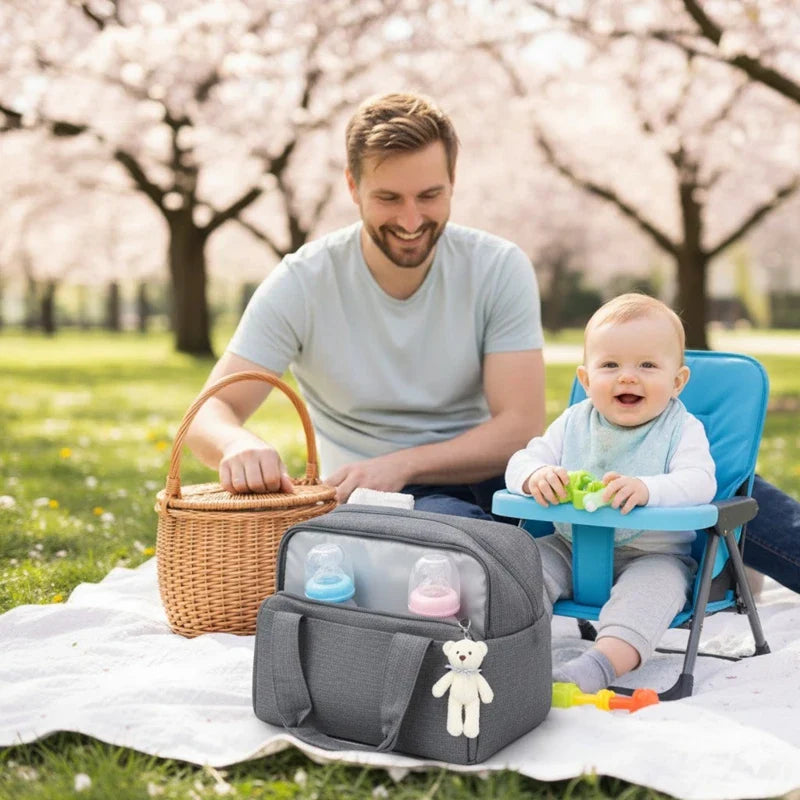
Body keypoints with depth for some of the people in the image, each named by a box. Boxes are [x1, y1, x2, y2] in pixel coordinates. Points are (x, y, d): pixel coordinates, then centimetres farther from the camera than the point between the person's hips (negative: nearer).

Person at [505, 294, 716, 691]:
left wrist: (645, 488, -44)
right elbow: (521, 461, -1)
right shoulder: (573, 423, 4)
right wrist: (536, 475, -27)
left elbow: (699, 483, -23)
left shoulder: (683, 430, -6)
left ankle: (607, 659, -46)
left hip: (653, 555, -4)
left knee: (659, 581, -32)